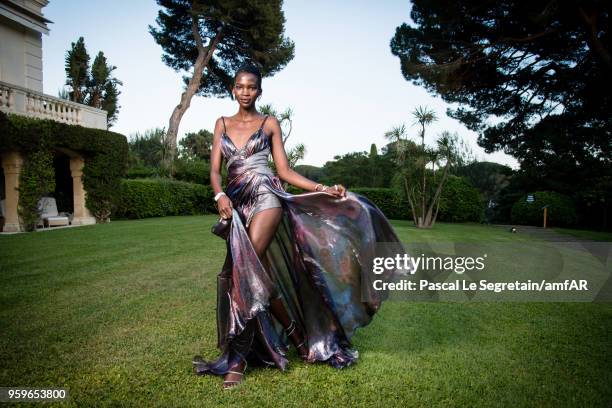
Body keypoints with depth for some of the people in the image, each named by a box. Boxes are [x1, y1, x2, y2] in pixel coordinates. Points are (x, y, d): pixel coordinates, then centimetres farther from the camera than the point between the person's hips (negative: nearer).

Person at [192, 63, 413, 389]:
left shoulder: (269, 123, 10)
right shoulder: (222, 124, 17)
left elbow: (284, 170, 6)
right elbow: (214, 169, 8)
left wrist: (323, 189, -3)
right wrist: (220, 196, -13)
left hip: (265, 196, -4)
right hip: (237, 202, 4)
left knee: (246, 267, -22)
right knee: (254, 274, 0)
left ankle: (237, 358, -9)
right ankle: (298, 335, 17)